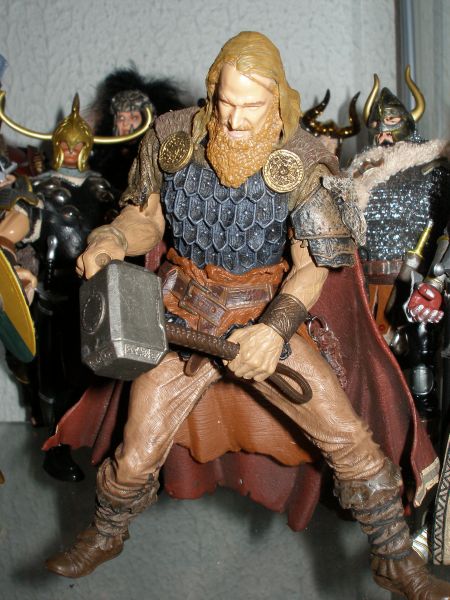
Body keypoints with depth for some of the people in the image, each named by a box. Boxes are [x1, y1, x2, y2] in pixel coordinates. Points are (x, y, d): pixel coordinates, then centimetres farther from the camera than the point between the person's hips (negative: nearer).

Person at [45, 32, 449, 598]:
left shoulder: (302, 162, -13)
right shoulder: (172, 138, -7)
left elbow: (312, 266, -11)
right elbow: (147, 216, 5)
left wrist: (275, 329, -27)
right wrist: (108, 241, -17)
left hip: (265, 315, 0)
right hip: (183, 316, 1)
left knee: (349, 438, -6)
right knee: (137, 454, 1)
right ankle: (104, 536, 35)